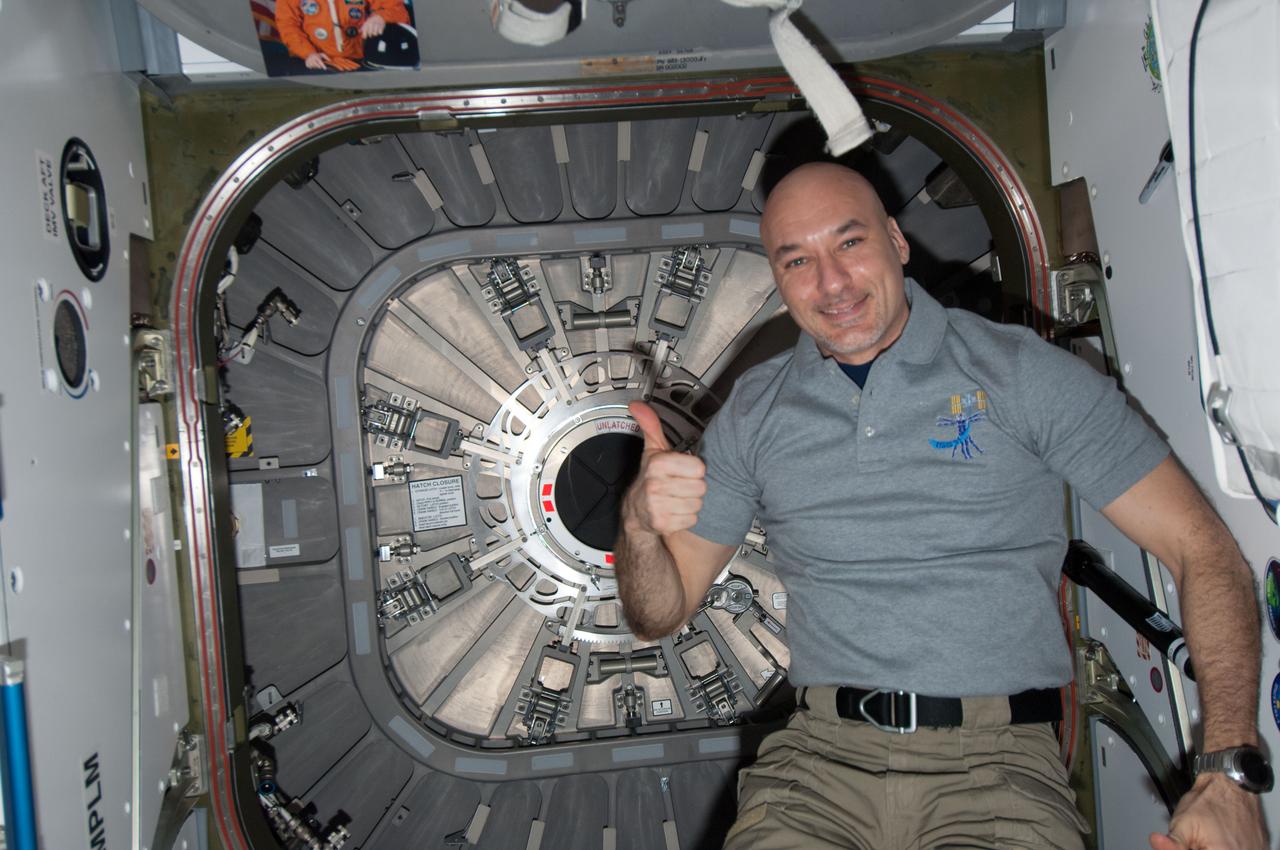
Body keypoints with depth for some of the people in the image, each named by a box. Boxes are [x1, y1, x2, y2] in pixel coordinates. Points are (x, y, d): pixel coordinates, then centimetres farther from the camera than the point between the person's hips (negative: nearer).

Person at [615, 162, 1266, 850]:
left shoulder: (1021, 371, 1)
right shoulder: (752, 413, 9)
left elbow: (1203, 552, -1)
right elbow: (659, 614, 11)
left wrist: (1227, 778, -14)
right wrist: (640, 527, -13)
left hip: (996, 764, -1)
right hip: (821, 754, 1)